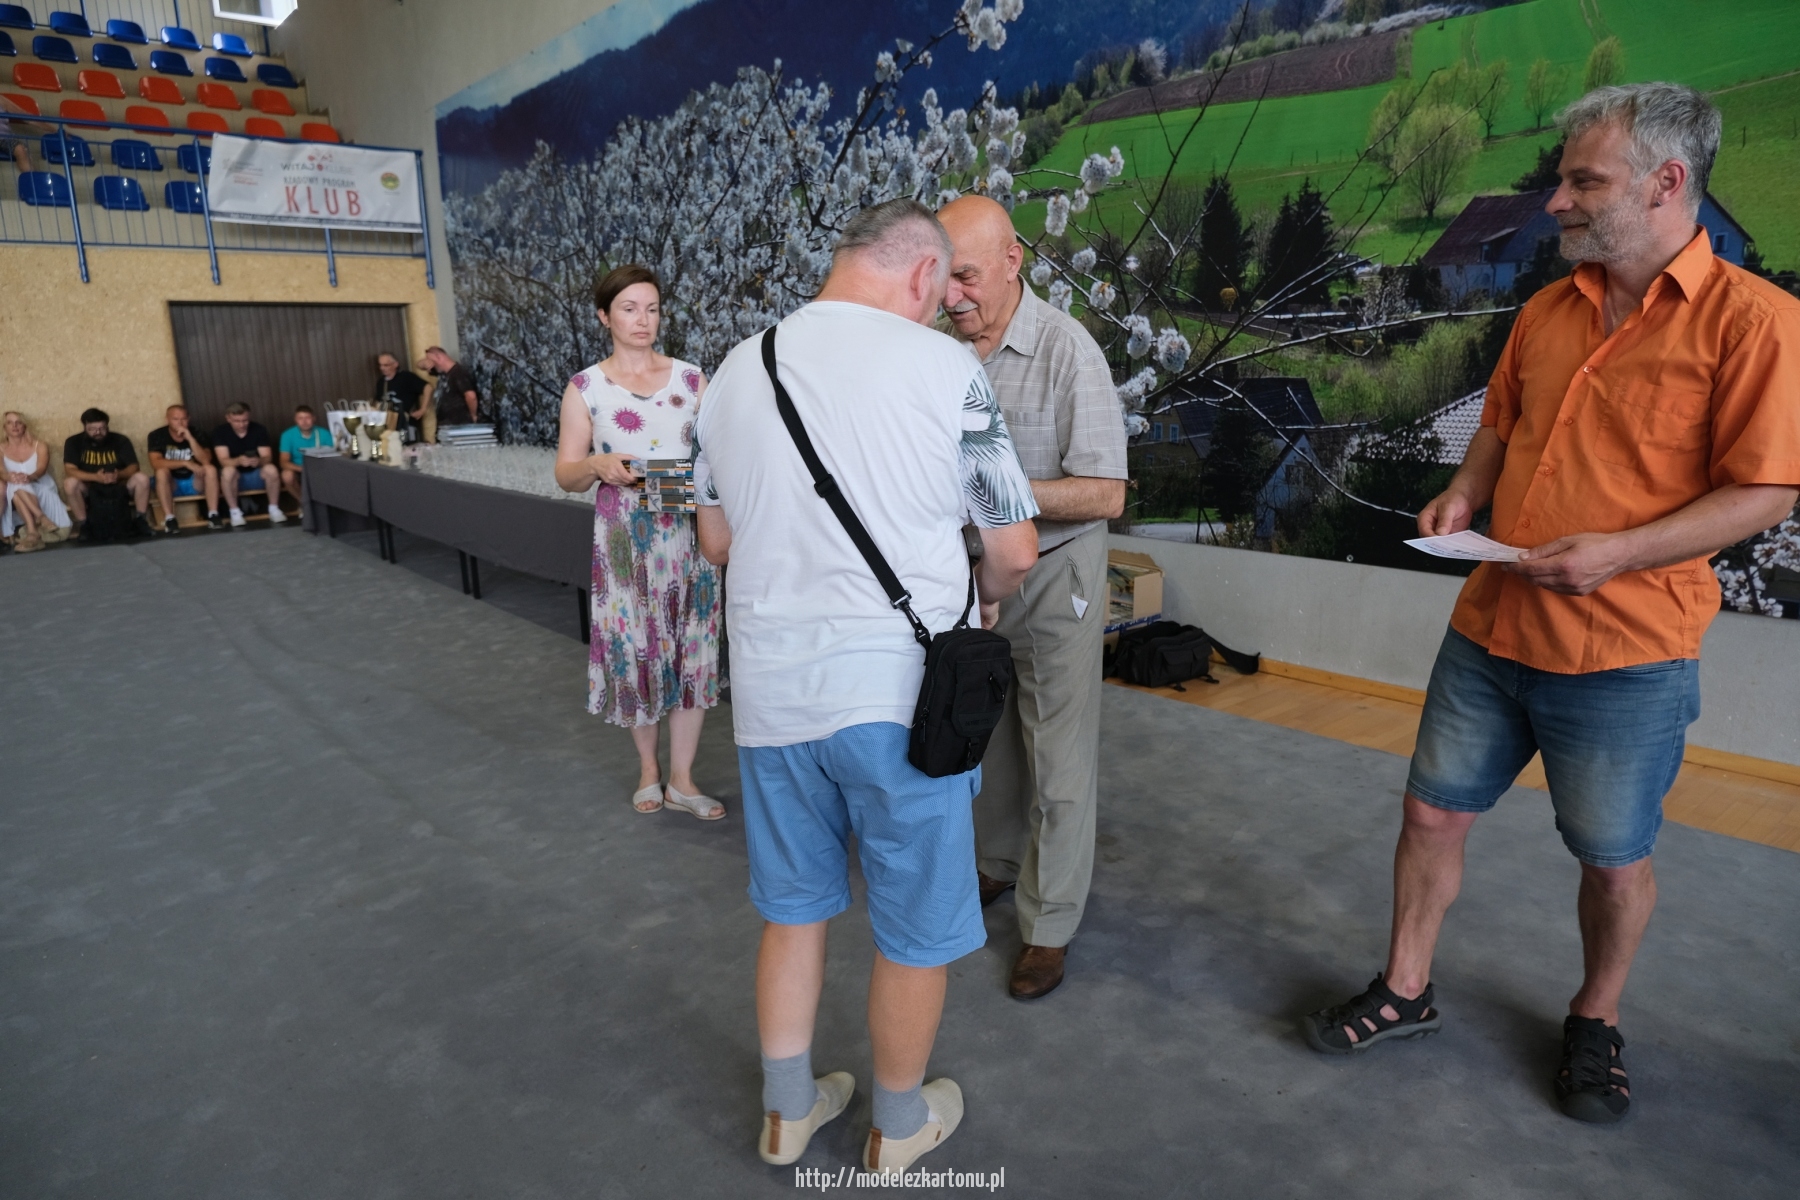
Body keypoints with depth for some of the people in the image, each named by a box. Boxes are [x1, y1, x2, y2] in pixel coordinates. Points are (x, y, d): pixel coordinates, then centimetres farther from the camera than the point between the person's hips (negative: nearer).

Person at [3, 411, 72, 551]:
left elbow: (41, 469, -16)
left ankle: (31, 531, -43)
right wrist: (9, 476, -38)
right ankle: (42, 518, -42)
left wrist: (29, 477, -40)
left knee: (20, 489, -33)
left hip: (41, 492, -1)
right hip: (14, 495, 1)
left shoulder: (39, 446, 3)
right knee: (16, 488, -32)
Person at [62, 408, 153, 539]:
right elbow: (70, 470, -16)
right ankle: (84, 525, -18)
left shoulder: (120, 440, -4)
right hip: (89, 490, -1)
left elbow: (133, 467, -9)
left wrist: (119, 475, -33)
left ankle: (141, 521, -12)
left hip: (118, 486, 1)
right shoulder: (74, 442, -6)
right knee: (70, 483, -31)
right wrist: (95, 477, -35)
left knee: (141, 478, -25)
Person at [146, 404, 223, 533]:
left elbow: (206, 460, -20)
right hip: (170, 485, -1)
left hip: (194, 483, 1)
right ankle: (169, 519, -32)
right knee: (162, 471, -31)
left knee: (210, 469, -26)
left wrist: (189, 438, -28)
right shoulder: (156, 436, -9)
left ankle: (213, 515, -27)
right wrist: (186, 463, -31)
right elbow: (156, 463, -22)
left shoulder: (197, 434, -5)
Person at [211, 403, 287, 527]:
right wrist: (239, 460, -45)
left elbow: (268, 458, -16)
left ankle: (274, 509, -18)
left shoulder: (259, 430, -8)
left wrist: (259, 461, -41)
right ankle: (235, 512, -24)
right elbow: (224, 461, -22)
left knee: (271, 469, -31)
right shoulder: (220, 432, -11)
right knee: (228, 471, -35)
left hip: (257, 474, 1)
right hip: (235, 477, -1)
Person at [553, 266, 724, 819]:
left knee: (692, 648, 1)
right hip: (624, 536, -1)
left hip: (688, 531, 1)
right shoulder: (585, 387, 1)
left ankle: (682, 779, 15)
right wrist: (598, 465, -20)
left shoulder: (690, 378, 5)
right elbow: (566, 474, 1)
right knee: (634, 647, 5)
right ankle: (648, 766, 28)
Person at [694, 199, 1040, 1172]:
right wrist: (979, 596, 17)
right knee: (914, 932, 17)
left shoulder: (736, 370, 4)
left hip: (771, 693, 5)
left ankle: (788, 1110, 41)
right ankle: (898, 1127, 38)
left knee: (793, 910, 23)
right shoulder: (943, 368, -11)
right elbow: (1014, 550, -5)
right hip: (898, 694, -4)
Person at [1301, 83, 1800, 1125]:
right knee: (1434, 811, 12)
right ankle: (1406, 993, 31)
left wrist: (1619, 551, -23)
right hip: (1491, 628, 6)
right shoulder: (1547, 312, 8)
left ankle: (1596, 1023, 39)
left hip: (1627, 652, -5)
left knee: (1615, 858, 13)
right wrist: (1464, 494, 0)